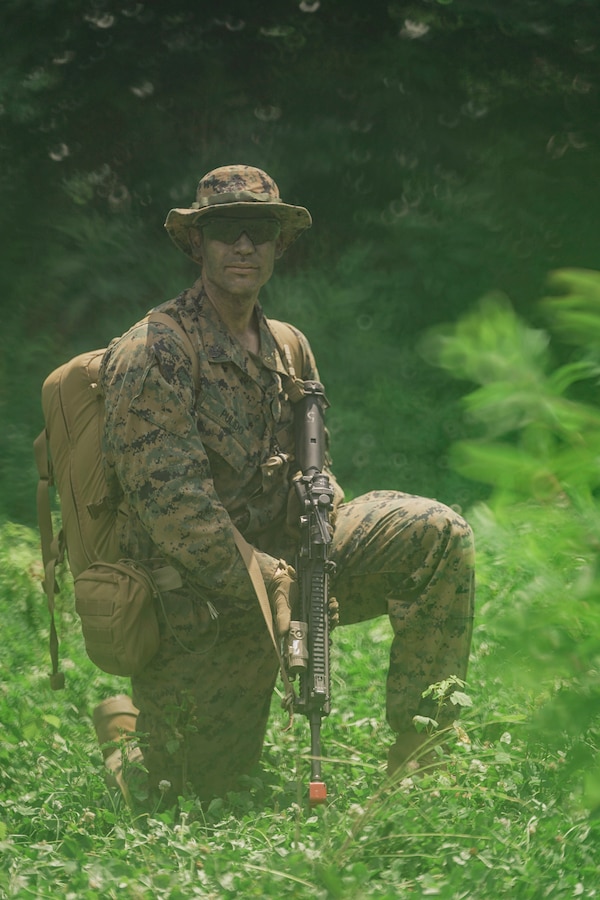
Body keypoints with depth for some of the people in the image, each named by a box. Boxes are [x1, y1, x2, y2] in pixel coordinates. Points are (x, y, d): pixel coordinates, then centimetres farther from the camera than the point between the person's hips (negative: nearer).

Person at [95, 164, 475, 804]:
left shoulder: (289, 349, 8)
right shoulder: (152, 354, -16)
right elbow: (170, 501, -22)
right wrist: (268, 584, -22)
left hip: (280, 558, 6)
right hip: (195, 597, -6)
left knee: (436, 533, -14)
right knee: (205, 791, 1)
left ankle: (418, 747, -10)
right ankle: (126, 722, 35)